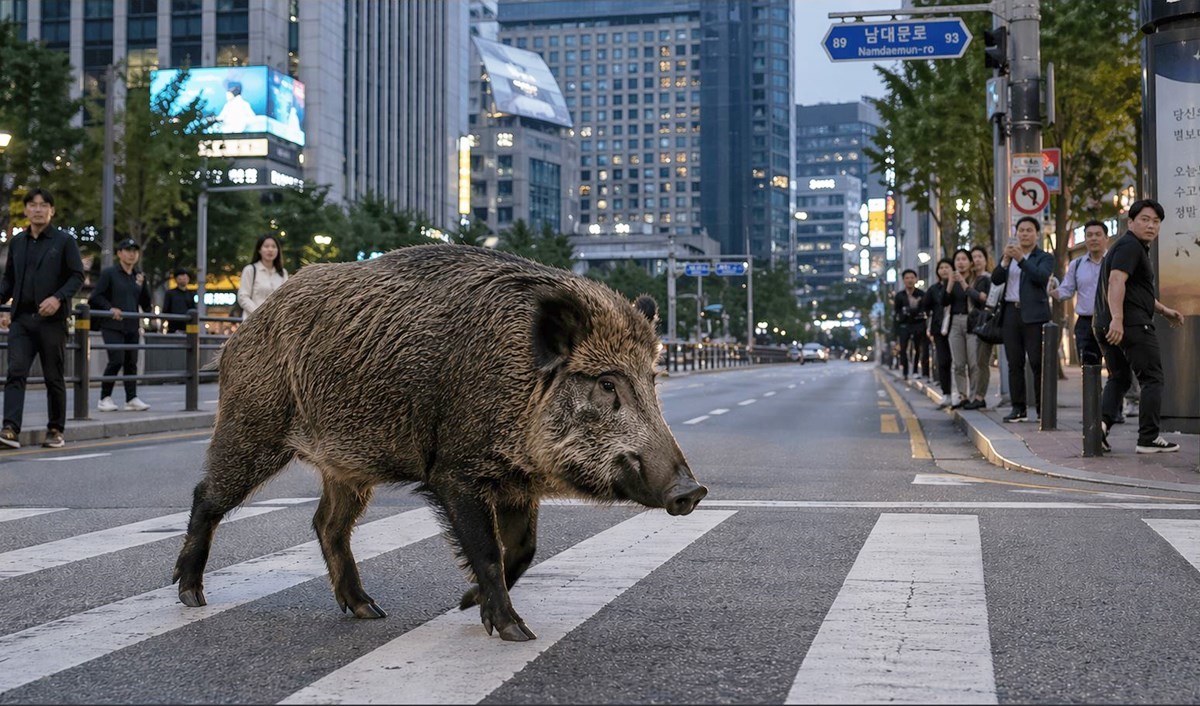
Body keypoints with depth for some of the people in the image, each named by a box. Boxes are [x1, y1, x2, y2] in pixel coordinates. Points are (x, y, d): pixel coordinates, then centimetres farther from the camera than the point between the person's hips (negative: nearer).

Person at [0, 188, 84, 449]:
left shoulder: (64, 241, 2)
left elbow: (77, 275, -2)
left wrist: (58, 298, -18)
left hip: (51, 320, -3)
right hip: (21, 319, 3)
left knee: (54, 377, 5)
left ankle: (56, 430, 16)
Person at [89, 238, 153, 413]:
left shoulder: (139, 276, 13)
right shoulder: (109, 273, -1)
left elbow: (146, 305, 13)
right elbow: (95, 297, -3)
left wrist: (142, 286, -2)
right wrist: (110, 308, -17)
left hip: (132, 327, 5)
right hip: (113, 326, -5)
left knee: (131, 362, 4)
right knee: (117, 360, -14)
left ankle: (132, 399, 8)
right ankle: (105, 398, -3)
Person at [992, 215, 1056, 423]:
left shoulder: (1045, 257, 5)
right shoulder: (1008, 256, 18)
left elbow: (1042, 277, -14)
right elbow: (995, 279, 6)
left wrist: (1021, 259, -21)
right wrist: (1005, 260, -10)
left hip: (1034, 314, -4)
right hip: (1011, 312, 4)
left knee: (1038, 362, -6)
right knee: (1015, 363, 3)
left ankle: (1043, 407, -3)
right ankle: (1019, 408, 5)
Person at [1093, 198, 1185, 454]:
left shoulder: (1135, 247, 25)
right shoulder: (1130, 246, -9)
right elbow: (1116, 281, -24)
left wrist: (1164, 310, 34)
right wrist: (1117, 318, -33)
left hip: (1107, 325, 10)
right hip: (1131, 325, -10)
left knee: (1118, 378, 16)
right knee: (1152, 379, -2)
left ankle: (1102, 421, -6)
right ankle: (1148, 439, -2)